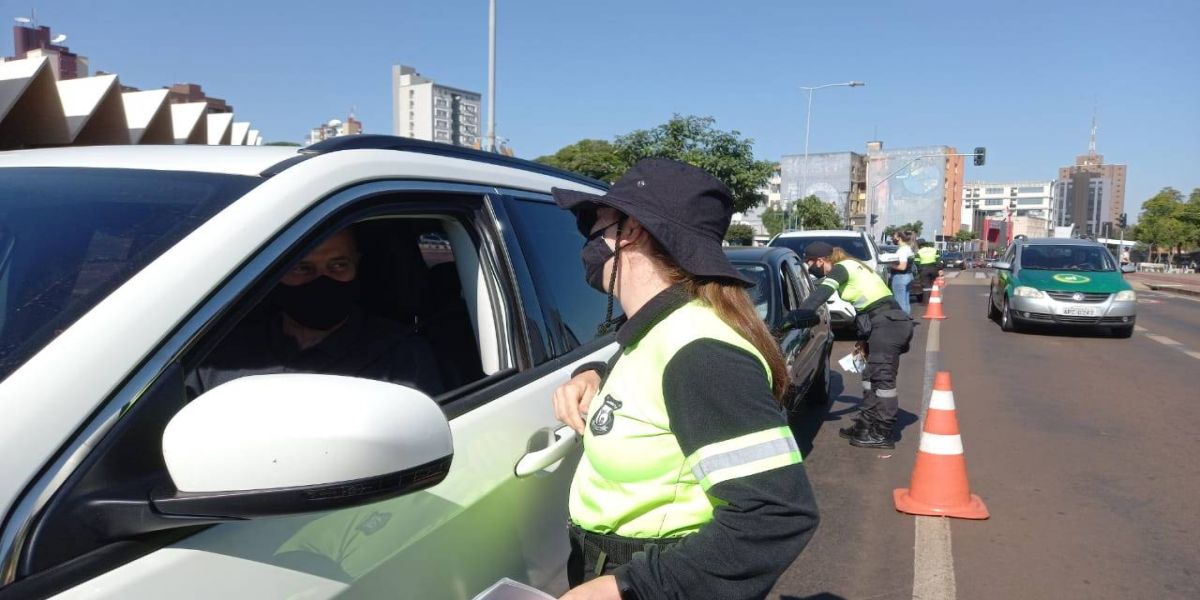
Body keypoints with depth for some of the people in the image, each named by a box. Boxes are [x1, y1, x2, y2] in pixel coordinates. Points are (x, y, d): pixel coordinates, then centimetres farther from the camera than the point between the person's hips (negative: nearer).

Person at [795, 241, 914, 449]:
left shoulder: (840, 269, -8)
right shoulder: (850, 267, 20)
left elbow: (820, 295, -25)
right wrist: (863, 338, 28)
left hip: (888, 323, -10)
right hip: (889, 322, 10)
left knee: (883, 377, -7)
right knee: (871, 375, 15)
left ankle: (883, 434, -4)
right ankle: (865, 425, 21)